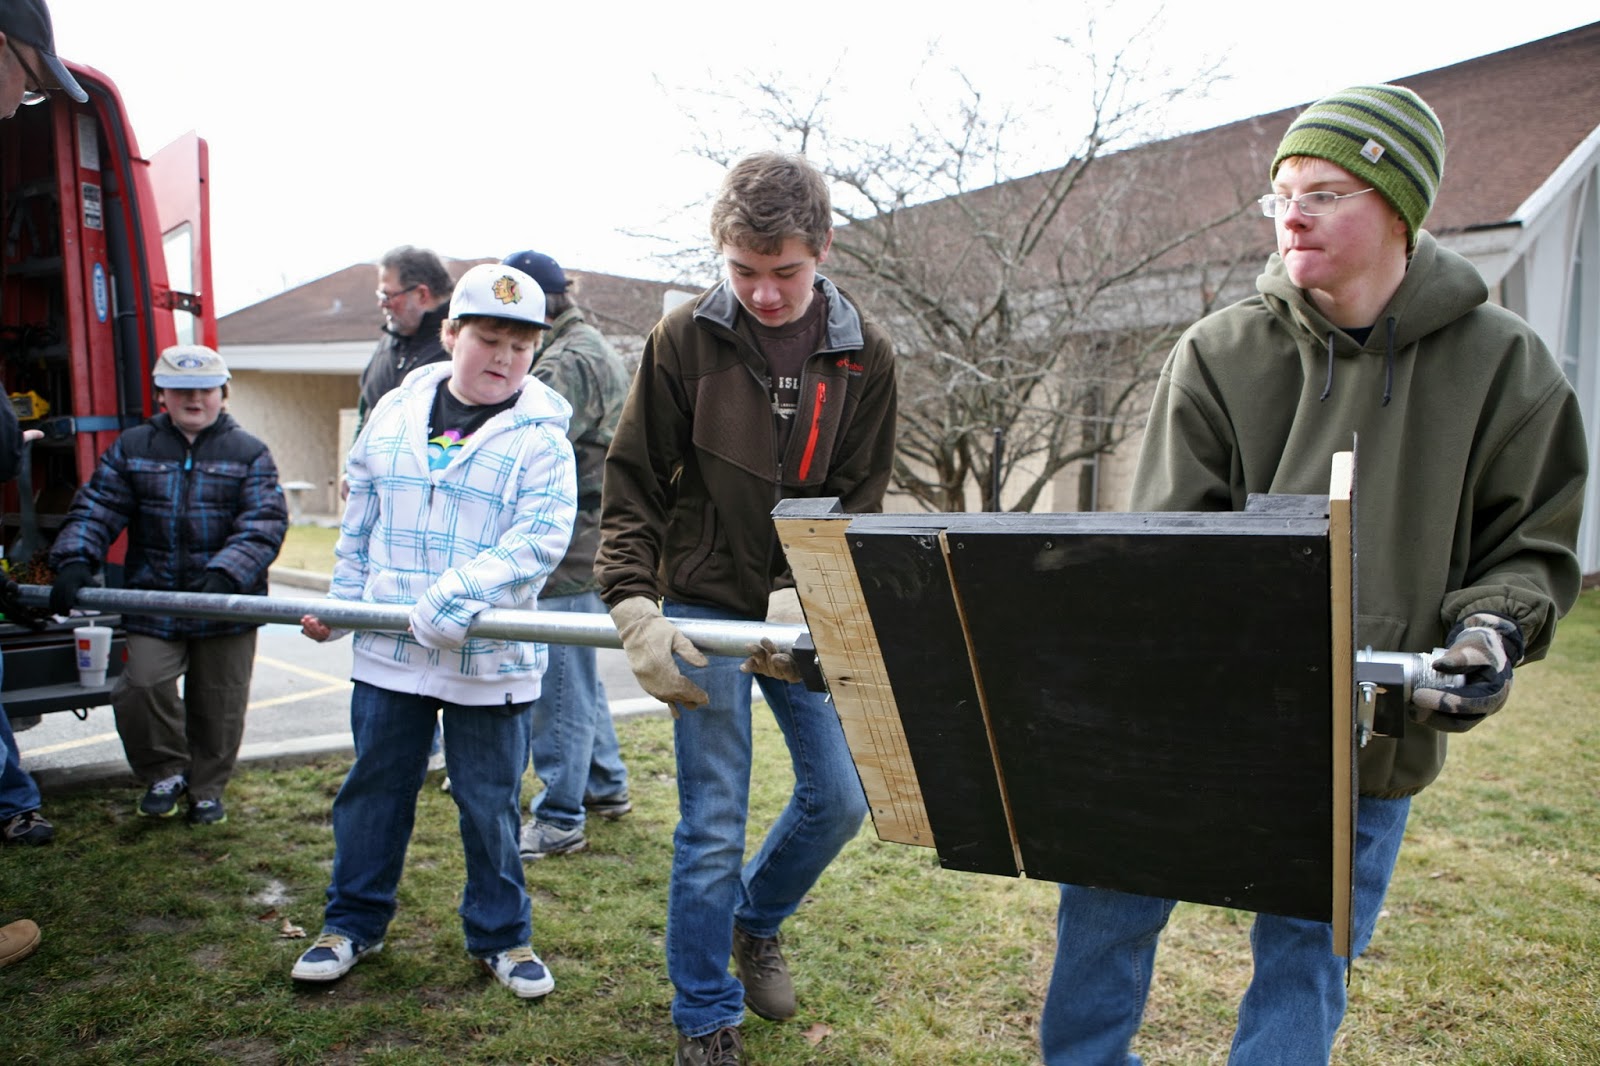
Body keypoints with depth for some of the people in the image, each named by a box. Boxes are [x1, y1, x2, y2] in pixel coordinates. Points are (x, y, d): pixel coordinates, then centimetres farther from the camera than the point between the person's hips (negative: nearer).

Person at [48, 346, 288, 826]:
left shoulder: (250, 454, 1)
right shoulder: (131, 448, 9)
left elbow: (264, 525, -9)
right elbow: (95, 508, 5)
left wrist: (225, 574, -24)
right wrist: (74, 560, -13)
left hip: (227, 610, -1)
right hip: (153, 603, 1)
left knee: (218, 703, 8)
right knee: (141, 684, -13)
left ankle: (207, 789, 31)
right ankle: (165, 772, 14)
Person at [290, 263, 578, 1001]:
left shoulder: (540, 435, -7)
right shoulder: (396, 412, 6)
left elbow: (540, 537, -18)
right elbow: (360, 517, 15)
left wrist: (456, 598, -27)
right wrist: (342, 602, 14)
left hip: (490, 659, -3)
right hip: (389, 651, 4)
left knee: (490, 802, 9)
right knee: (374, 787, 16)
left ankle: (500, 934, 28)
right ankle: (353, 921, 36)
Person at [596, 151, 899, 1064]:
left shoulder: (863, 354, -3)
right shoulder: (685, 338, -8)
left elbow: (859, 501, -3)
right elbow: (633, 485, -6)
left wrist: (803, 602, -18)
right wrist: (636, 609, -18)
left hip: (808, 612, 3)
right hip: (706, 611, -3)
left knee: (840, 798, 8)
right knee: (713, 826, 1)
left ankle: (757, 921, 38)